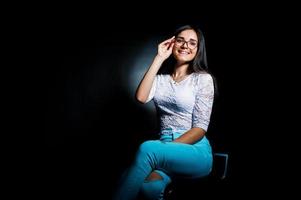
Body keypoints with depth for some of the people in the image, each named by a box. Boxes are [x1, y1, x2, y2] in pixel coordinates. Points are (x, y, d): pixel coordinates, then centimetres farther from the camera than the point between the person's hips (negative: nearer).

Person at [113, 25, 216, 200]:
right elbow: (141, 97, -7)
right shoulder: (160, 77, 15)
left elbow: (200, 127, -4)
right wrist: (159, 58, -2)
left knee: (147, 149, -34)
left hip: (195, 150, -1)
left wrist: (167, 147, -17)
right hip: (166, 148, 2)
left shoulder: (203, 79, 3)